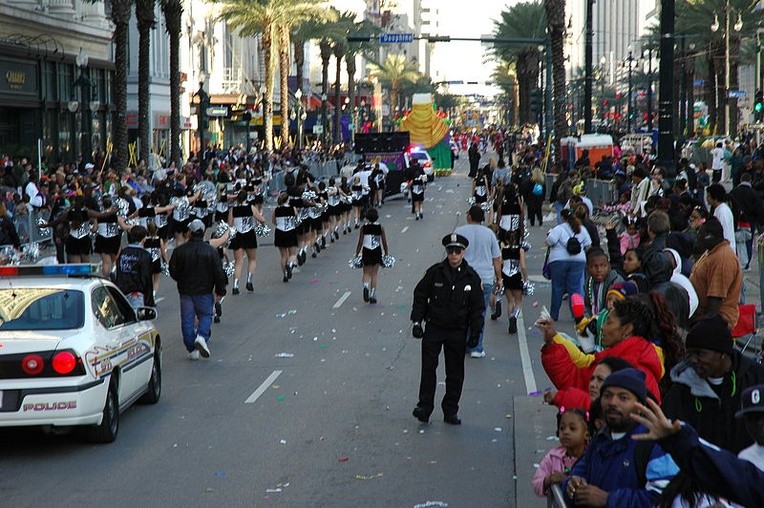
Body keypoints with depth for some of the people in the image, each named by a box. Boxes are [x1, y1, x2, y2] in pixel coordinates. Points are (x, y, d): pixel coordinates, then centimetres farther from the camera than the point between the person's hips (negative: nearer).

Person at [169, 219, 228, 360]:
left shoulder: (179, 251, -5)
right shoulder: (211, 251, -7)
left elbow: (173, 271, 2)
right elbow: (219, 273, -6)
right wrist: (220, 290, 6)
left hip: (185, 291, 1)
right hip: (205, 291, -1)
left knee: (187, 320, 9)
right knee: (206, 315, 14)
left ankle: (192, 351, 9)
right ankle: (202, 336, -15)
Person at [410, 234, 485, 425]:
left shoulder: (471, 277, 0)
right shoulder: (435, 272, -3)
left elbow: (477, 307, 4)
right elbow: (420, 295, 4)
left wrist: (475, 333, 0)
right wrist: (417, 321, -3)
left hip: (457, 332, 1)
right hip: (434, 328, -1)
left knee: (455, 373, 6)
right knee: (428, 368, -4)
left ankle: (450, 411, 15)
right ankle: (425, 406, 2)